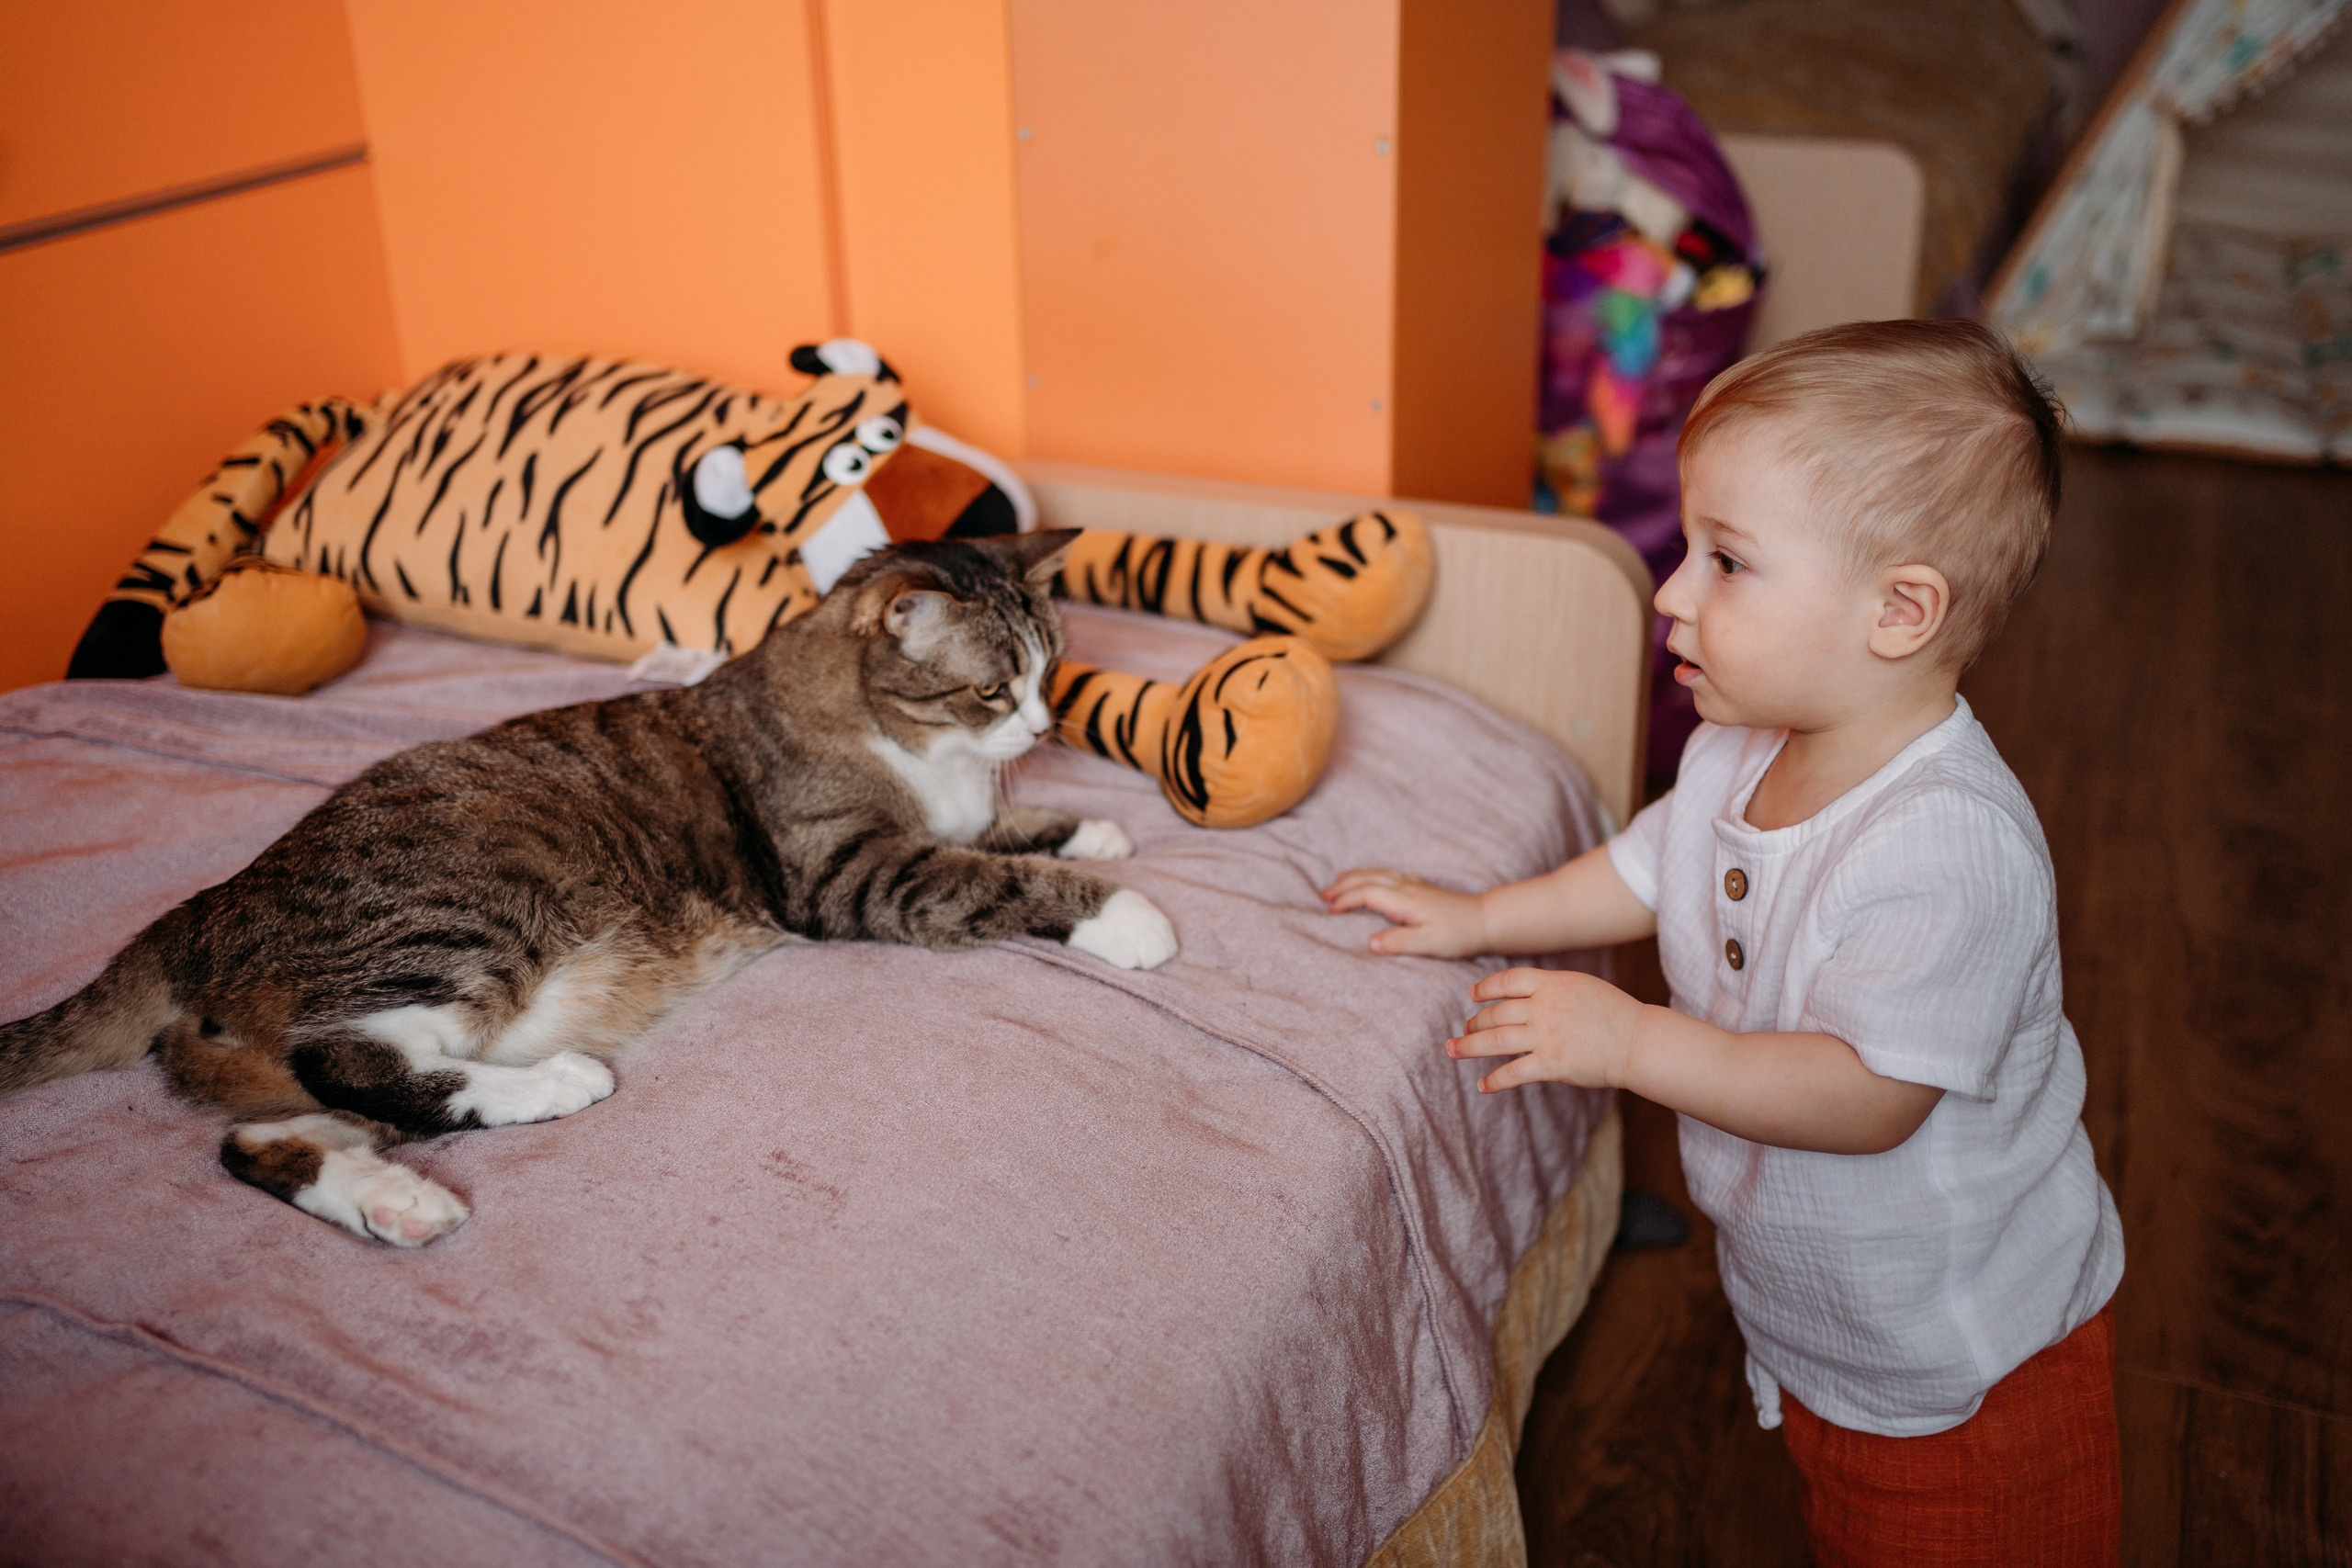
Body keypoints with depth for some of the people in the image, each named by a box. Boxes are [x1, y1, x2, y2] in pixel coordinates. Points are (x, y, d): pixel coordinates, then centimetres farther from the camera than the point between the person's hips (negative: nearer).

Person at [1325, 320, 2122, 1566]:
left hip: (1966, 1370, -7)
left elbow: (1868, 1097, -35)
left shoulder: (1951, 844, -35)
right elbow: (1648, 872, 13)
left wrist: (1635, 1043, -35)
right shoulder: (1738, 755, -7)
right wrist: (1479, 921, 12)